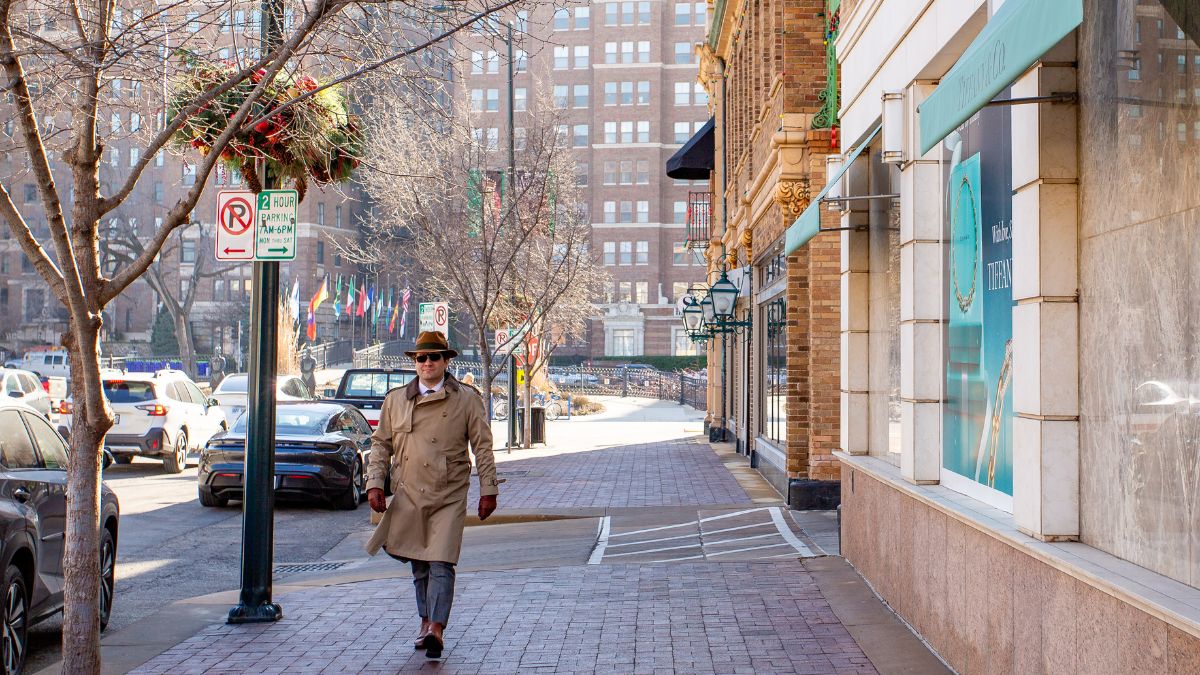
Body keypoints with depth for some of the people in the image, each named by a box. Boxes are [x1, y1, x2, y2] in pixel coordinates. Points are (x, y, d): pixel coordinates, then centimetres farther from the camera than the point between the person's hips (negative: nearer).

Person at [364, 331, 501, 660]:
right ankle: (425, 623, 23)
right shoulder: (395, 400, 9)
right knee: (418, 565, 11)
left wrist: (488, 490, 0)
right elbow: (381, 444, 13)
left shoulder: (467, 398, 2)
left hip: (449, 497, -3)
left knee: (441, 563, -12)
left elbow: (482, 446, 3)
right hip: (408, 495, 3)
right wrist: (374, 483, 1)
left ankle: (436, 629, -15)